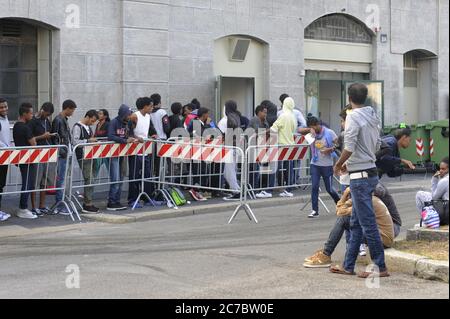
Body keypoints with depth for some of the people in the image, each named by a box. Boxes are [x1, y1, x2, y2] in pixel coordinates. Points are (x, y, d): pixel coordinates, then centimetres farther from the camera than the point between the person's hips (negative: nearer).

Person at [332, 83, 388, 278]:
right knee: (356, 223, 14)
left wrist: (339, 165, -3)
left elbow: (349, 147, -21)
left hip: (360, 176, -9)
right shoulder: (373, 116, 11)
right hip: (371, 172, 9)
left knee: (368, 223, -3)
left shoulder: (353, 116, -14)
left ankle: (380, 267, 2)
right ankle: (348, 266, 21)